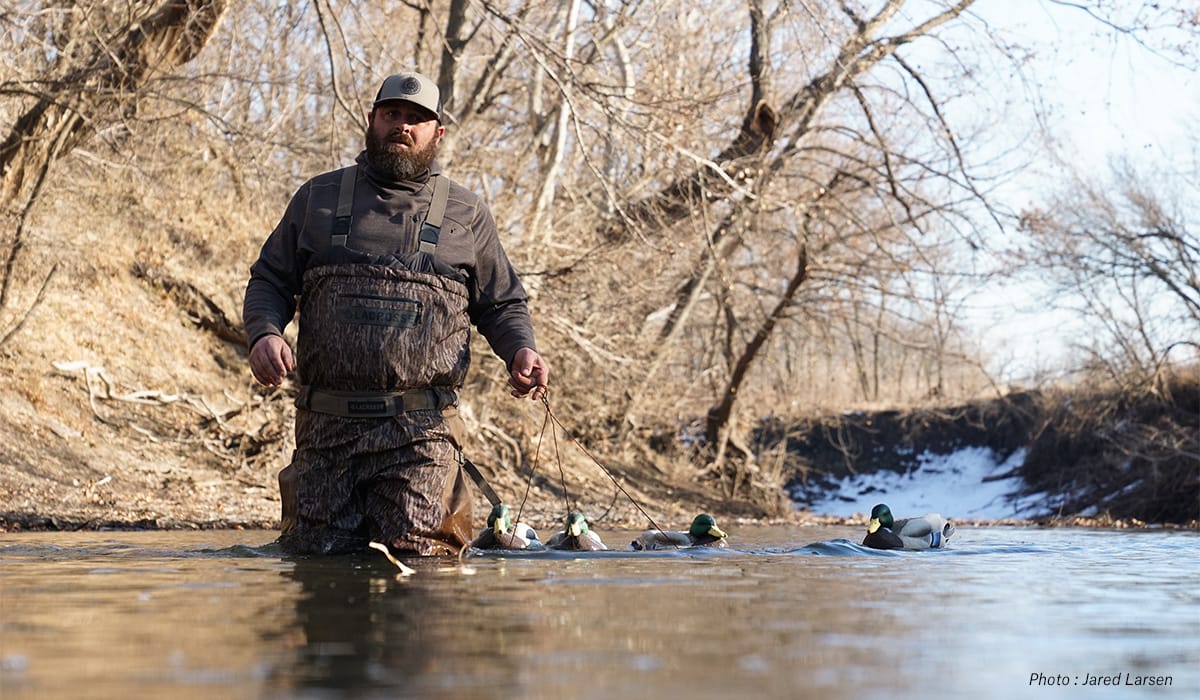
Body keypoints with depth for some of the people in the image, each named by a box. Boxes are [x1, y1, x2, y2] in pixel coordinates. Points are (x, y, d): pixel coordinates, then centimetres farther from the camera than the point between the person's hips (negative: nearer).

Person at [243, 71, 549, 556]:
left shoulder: (466, 213, 14)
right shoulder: (319, 198, 15)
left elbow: (503, 304, 17)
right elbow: (269, 281, 17)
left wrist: (521, 350, -5)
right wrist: (265, 333, -5)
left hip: (422, 429, -1)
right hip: (328, 424, 2)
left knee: (415, 554, -9)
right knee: (316, 554, 1)